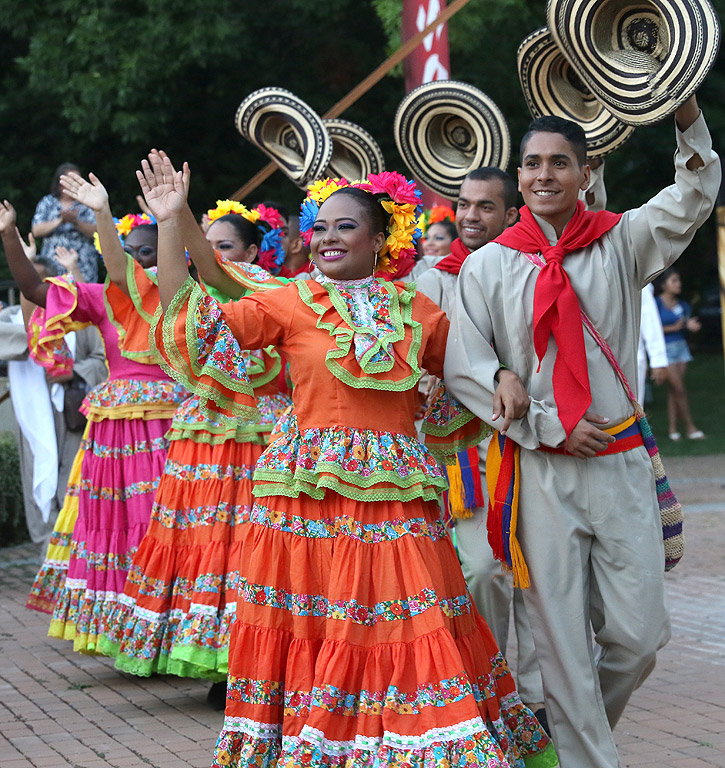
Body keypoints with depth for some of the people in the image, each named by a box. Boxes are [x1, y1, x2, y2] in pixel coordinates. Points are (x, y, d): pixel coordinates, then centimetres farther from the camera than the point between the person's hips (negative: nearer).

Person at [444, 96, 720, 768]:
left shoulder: (620, 243, 6)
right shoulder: (487, 266, 3)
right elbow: (463, 367, -2)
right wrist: (549, 426, -8)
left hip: (620, 463, 1)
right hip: (539, 468, -1)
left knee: (639, 634, 2)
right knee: (562, 635, 0)